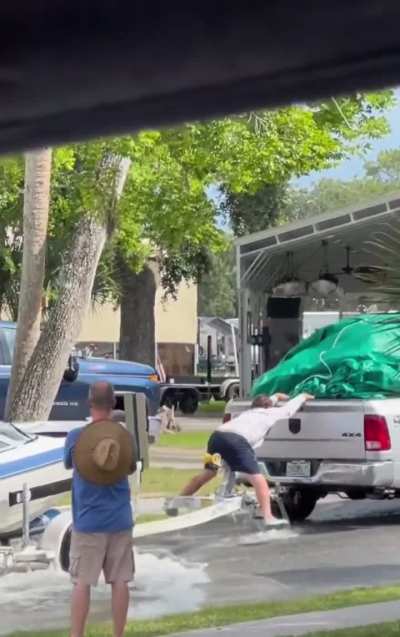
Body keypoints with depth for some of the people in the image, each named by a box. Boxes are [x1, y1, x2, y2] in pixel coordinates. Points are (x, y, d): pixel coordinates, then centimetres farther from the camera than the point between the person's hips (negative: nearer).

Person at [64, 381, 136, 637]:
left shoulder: (76, 437, -10)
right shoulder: (125, 435, -4)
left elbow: (68, 464, 10)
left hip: (87, 522, -2)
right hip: (120, 520, 2)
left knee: (82, 582, 3)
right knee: (120, 581, 7)